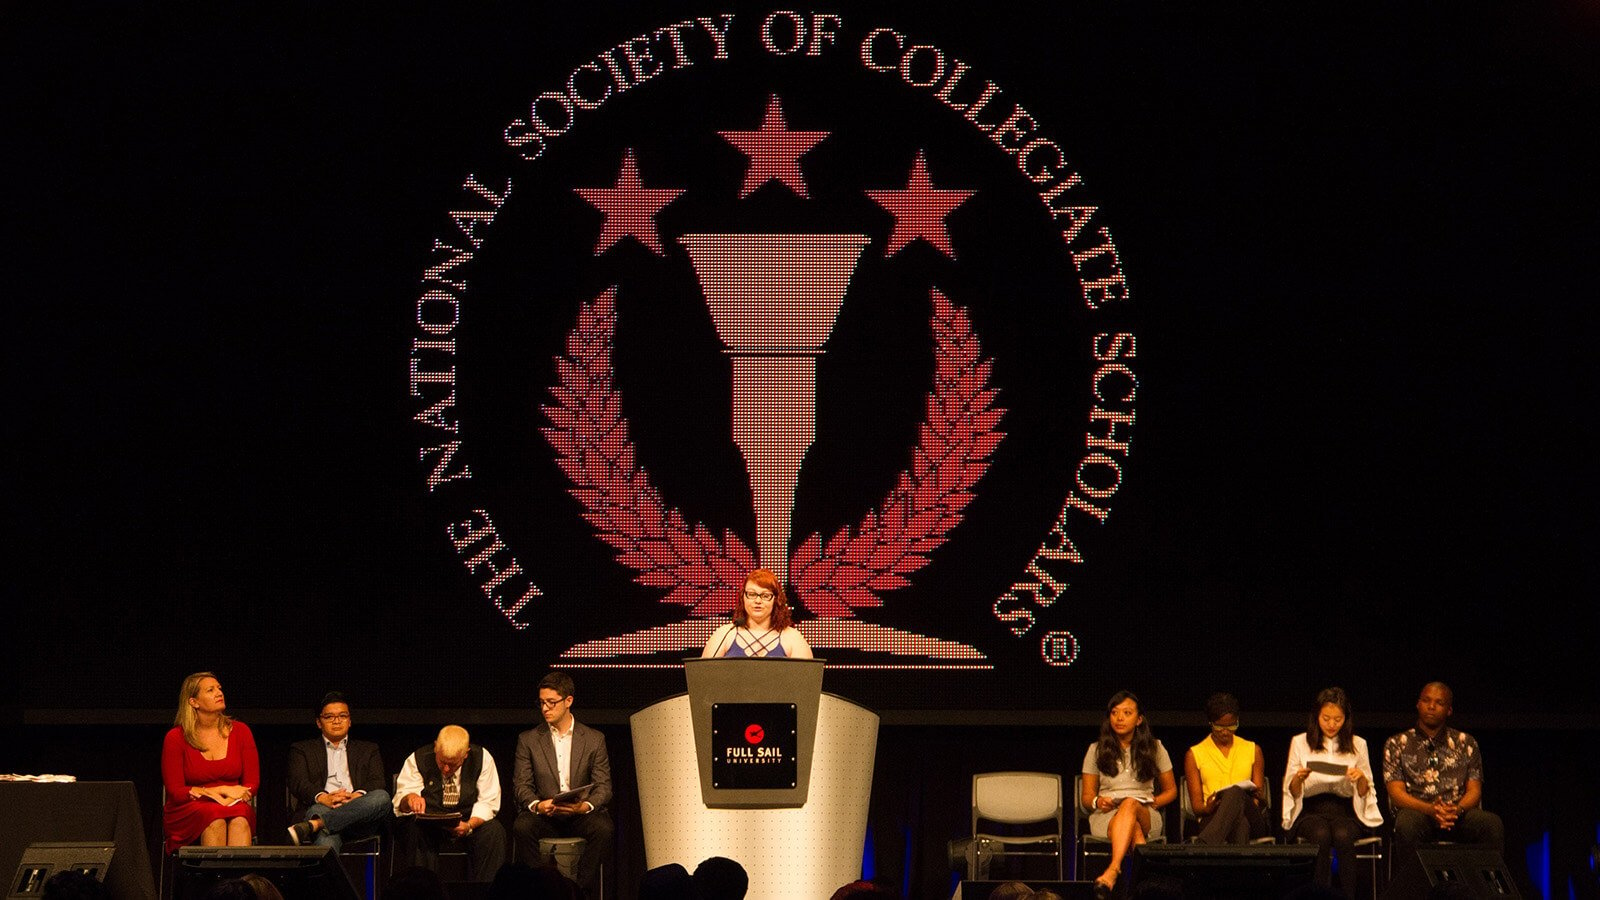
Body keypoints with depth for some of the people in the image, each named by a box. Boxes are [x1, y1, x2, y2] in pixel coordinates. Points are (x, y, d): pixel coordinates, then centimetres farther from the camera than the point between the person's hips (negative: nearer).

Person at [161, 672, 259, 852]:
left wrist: (230, 800, -14)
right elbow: (175, 792, -2)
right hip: (188, 814, -2)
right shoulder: (176, 738, 1)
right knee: (215, 821, -36)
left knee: (239, 819, -35)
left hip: (235, 808, 2)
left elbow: (252, 784, 8)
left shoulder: (240, 731, 9)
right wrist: (221, 791, -10)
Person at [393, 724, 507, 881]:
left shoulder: (482, 758, -7)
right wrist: (410, 798, -37)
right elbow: (401, 800, -10)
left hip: (468, 821, 1)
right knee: (414, 830, -34)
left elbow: (488, 802, -6)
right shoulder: (418, 759, -8)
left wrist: (469, 825, -26)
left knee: (494, 832, -29)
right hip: (428, 821, -1)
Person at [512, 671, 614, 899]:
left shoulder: (594, 740, 8)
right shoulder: (528, 740, 9)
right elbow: (521, 785, 3)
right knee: (522, 826, -33)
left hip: (581, 814, 0)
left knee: (602, 827, -33)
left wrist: (584, 806, -20)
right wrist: (538, 805, -20)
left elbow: (604, 787, 2)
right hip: (544, 816, 0)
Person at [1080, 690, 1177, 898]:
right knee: (1135, 831, -39)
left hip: (1146, 814, 0)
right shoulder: (1097, 750, 14)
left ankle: (1111, 872, -60)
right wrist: (1097, 802, -9)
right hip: (1106, 817, 0)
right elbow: (1086, 796, 15)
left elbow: (1171, 790, 20)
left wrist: (1155, 802, -2)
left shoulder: (1154, 749, 14)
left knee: (1130, 805, -41)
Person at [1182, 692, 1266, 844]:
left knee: (1235, 792, -38)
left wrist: (1257, 798, -7)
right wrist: (1208, 808, -14)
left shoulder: (1253, 750, 23)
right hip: (1211, 819, -1)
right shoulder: (1194, 755, 18)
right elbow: (1196, 806, 11)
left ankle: (1204, 844, -60)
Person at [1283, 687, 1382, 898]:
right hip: (1310, 810, 0)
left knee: (1342, 835, -35)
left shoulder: (1357, 745, 11)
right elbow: (1291, 792, 8)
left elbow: (1365, 793, 12)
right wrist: (1299, 778, -14)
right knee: (1322, 835, -35)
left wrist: (1361, 778, -10)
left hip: (1345, 810, 0)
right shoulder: (1300, 743, 9)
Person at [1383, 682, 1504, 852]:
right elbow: (1396, 793, 2)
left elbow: (1474, 790, 10)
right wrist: (1430, 809, -17)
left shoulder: (1466, 743, 18)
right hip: (1418, 812, -2)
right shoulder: (1397, 744, 14)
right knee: (1407, 824, -38)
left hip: (1459, 814, 2)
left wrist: (1457, 810, -15)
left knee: (1492, 823, -30)